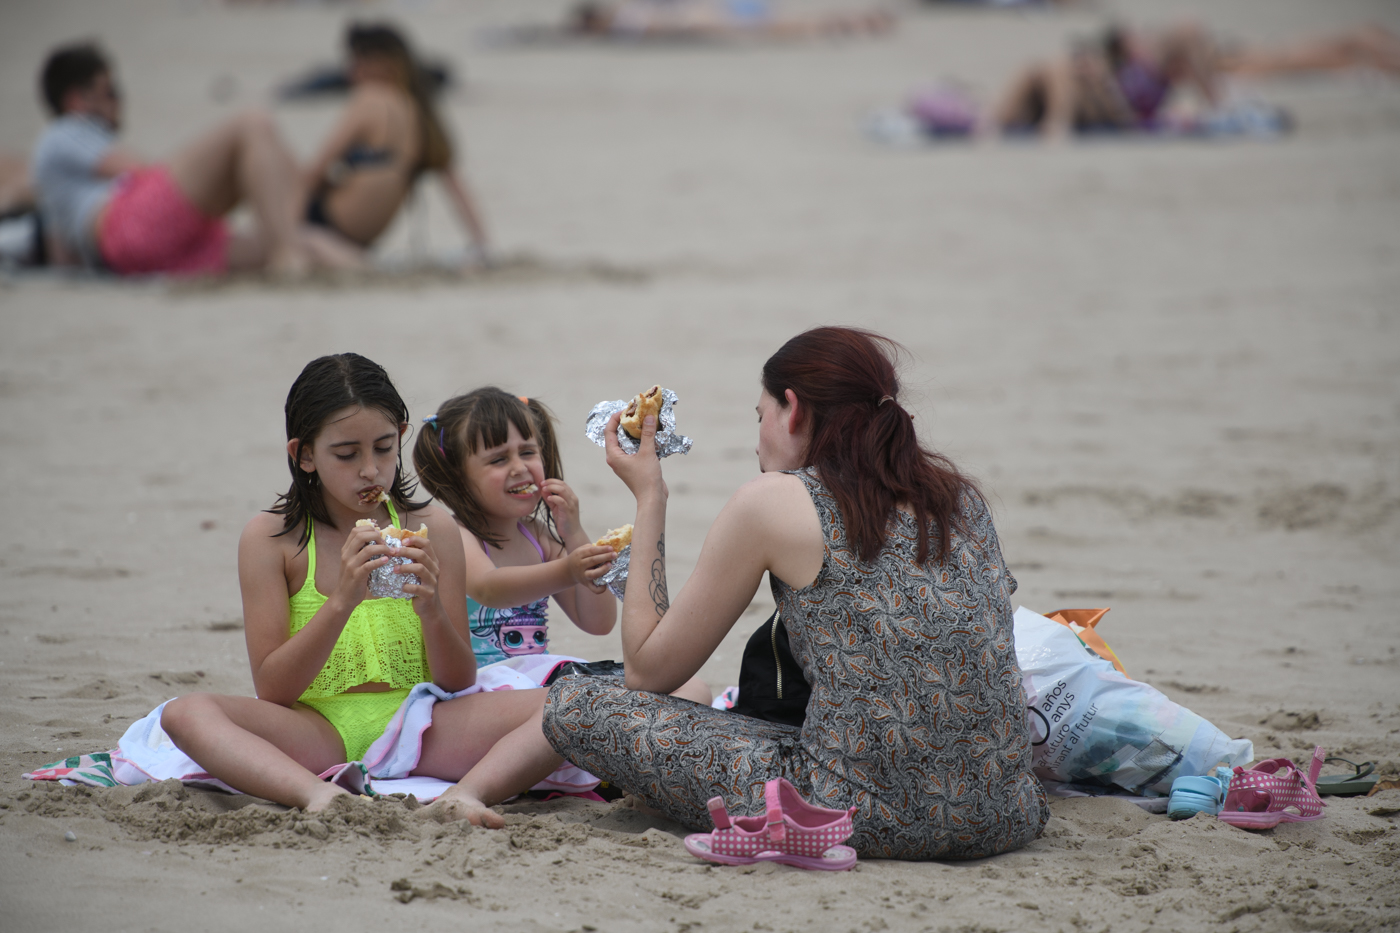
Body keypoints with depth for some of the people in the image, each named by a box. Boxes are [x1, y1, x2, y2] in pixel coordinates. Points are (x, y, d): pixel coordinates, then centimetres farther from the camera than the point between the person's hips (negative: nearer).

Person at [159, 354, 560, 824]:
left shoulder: (430, 530, 7)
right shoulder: (270, 538, 1)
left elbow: (460, 683, 5)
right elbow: (271, 690, -7)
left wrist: (432, 612, -16)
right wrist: (340, 603, -21)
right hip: (317, 732, -1)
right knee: (186, 713, -31)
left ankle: (464, 794, -44)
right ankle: (319, 794, -49)